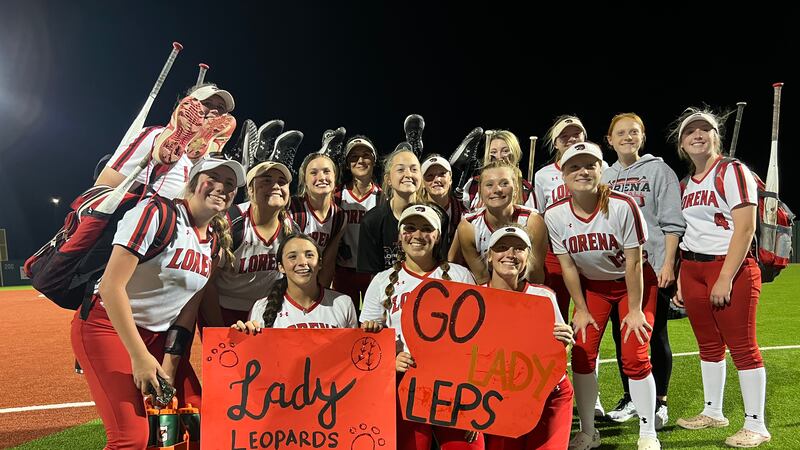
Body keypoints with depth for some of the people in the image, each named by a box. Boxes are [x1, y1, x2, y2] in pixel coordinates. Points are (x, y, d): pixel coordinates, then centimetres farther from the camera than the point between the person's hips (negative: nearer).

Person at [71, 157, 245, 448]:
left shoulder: (215, 240, 3)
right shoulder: (156, 213, -19)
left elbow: (190, 305, 3)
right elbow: (111, 286, -23)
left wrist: (170, 363, -5)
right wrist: (140, 357, -22)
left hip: (158, 334, 7)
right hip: (109, 325, -7)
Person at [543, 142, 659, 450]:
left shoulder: (622, 206, -26)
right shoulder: (555, 214, -17)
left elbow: (633, 262, -20)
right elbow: (567, 265, -9)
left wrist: (635, 310, -16)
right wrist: (581, 309, -5)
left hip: (633, 283, -3)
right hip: (591, 285, 3)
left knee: (634, 358, -9)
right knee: (582, 354, -3)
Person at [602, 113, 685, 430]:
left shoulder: (659, 170, 0)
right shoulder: (604, 177, 12)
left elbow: (672, 223, -5)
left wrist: (668, 264, -13)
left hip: (653, 267, -4)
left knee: (655, 336, 4)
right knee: (621, 335, 10)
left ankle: (659, 402, 17)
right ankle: (630, 398, 24)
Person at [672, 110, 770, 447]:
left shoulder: (732, 172, -7)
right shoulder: (687, 183, 13)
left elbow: (745, 228, -15)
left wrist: (725, 278, -20)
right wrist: (682, 279, 11)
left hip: (730, 267, -6)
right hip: (692, 269, 7)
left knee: (742, 346, -2)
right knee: (708, 345, 13)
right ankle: (713, 413, 25)